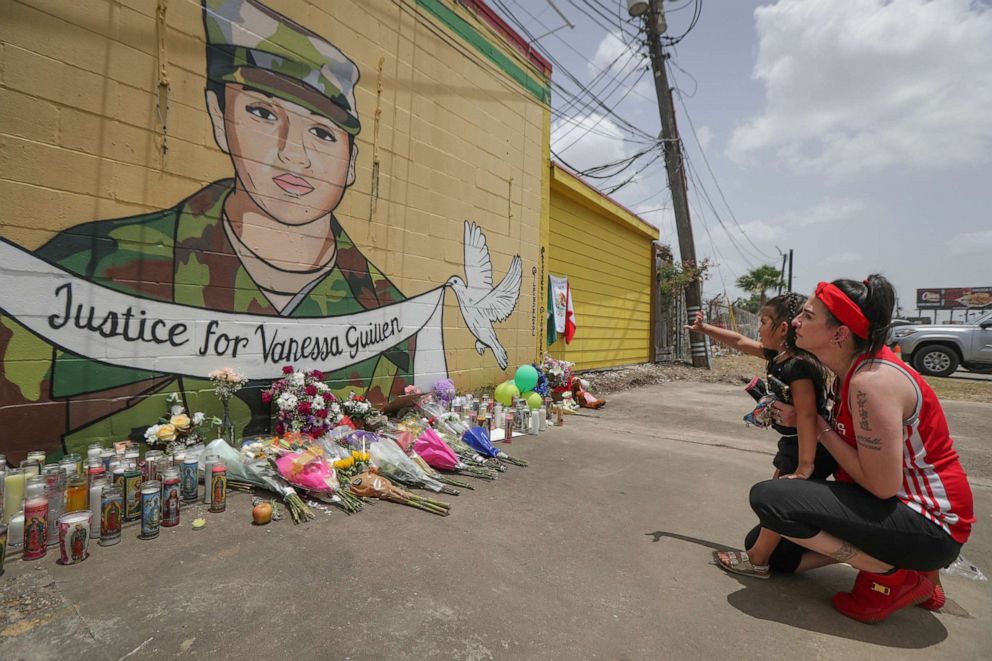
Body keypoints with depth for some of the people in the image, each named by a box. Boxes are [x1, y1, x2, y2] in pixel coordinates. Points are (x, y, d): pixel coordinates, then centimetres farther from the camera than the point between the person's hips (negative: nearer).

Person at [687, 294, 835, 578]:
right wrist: (704, 328, 19)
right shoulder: (778, 356, 1)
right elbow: (740, 342, 14)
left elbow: (807, 415, -32)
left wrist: (804, 466, -34)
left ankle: (757, 560, 9)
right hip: (792, 443, 9)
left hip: (811, 448, -9)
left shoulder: (799, 366, -27)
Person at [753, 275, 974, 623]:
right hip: (899, 505, 9)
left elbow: (883, 485, -25)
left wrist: (822, 429, -17)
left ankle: (897, 576, -7)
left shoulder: (871, 382, -27)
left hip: (929, 525, -8)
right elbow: (844, 435, 9)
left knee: (767, 498, -28)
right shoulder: (853, 368, 1)